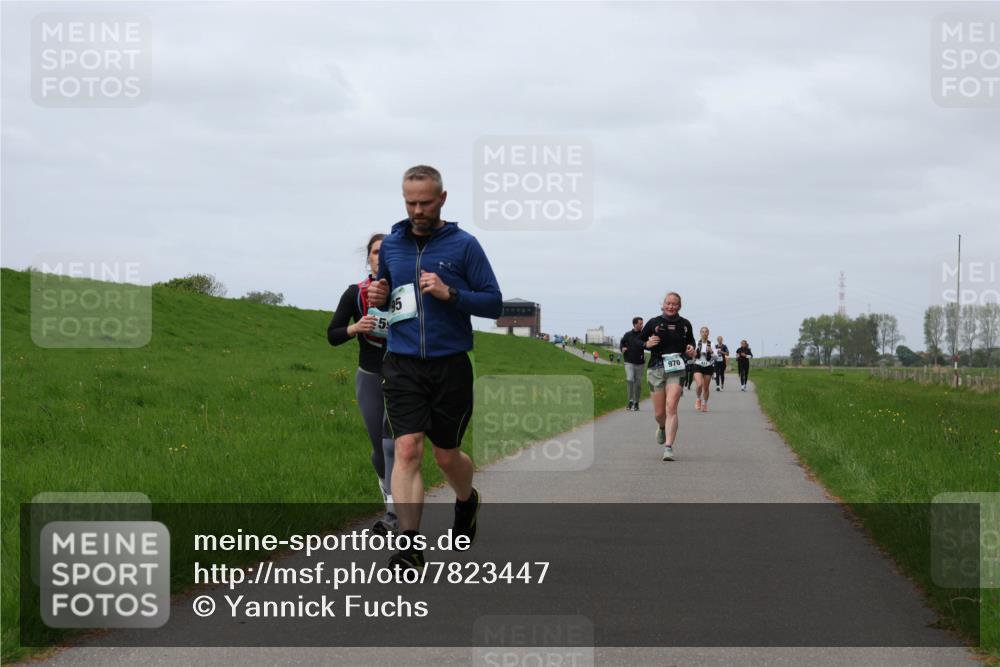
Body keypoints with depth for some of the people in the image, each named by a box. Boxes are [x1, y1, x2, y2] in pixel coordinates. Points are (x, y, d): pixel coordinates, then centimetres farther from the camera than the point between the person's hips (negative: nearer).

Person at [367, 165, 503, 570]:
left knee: (447, 456, 11)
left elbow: (494, 303, -3)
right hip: (403, 366, 2)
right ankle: (411, 547, -16)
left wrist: (449, 293, -18)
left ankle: (467, 501, 45)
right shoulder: (392, 244, 8)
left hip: (450, 366, -1)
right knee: (407, 450, -13)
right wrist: (377, 298, 0)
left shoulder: (464, 245, -2)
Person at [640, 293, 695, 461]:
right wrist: (647, 344, -10)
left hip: (676, 370, -1)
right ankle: (662, 428, 43)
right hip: (656, 369, 1)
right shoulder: (653, 323, 3)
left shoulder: (685, 324, 7)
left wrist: (691, 349, 2)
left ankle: (668, 447, -20)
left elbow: (691, 342, 25)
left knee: (671, 408, -17)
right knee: (659, 413, 5)